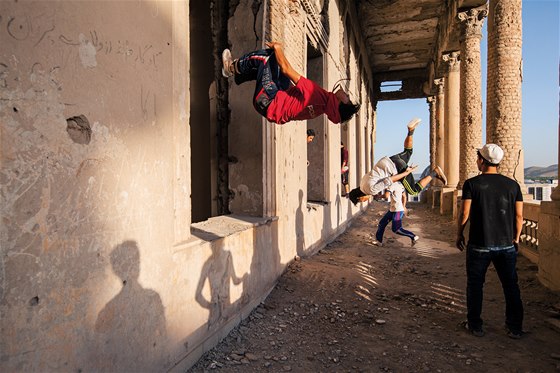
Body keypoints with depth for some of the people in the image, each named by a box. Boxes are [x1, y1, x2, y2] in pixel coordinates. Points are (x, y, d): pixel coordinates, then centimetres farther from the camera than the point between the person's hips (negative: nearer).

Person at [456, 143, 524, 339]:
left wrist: (459, 235, 4)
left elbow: (464, 214, -10)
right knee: (511, 286, 15)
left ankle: (475, 326, 18)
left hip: (479, 245, -3)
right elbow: (519, 216, 3)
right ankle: (515, 328, 22)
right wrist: (516, 238, 16)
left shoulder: (472, 184, -9)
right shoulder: (512, 184, 1)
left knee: (475, 285, 10)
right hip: (506, 245, 3)